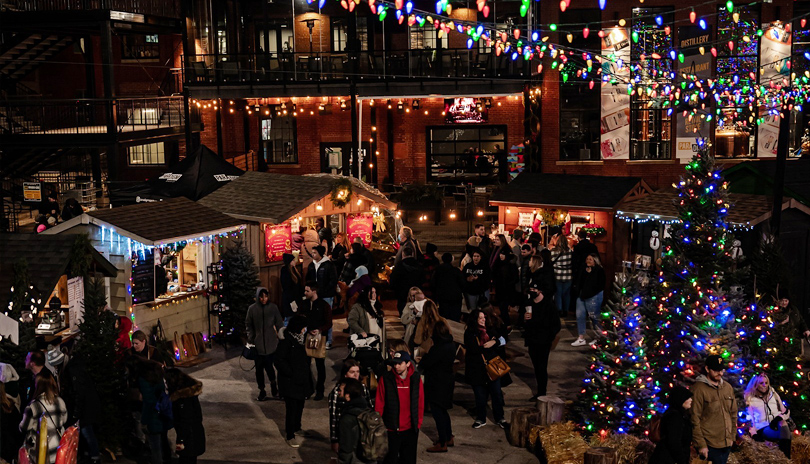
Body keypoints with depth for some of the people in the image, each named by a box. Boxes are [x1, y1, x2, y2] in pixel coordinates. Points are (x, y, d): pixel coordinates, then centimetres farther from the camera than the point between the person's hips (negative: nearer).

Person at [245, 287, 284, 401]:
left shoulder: (273, 308, -2)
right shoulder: (252, 309, -1)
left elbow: (279, 324, 4)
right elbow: (248, 325, 8)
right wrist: (251, 339, 1)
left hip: (270, 343, -1)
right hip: (257, 343, 1)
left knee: (268, 365, -7)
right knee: (259, 368, 5)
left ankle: (273, 384, 23)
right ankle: (262, 391, 20)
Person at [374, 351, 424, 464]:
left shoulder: (416, 379, -1)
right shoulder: (385, 379, -8)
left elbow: (420, 403, 7)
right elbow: (379, 404, -3)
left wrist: (418, 423, 8)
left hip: (410, 429, 2)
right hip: (391, 430, -2)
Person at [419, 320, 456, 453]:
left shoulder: (438, 348, -24)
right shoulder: (451, 345, 3)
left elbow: (426, 363, -18)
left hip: (437, 384, -9)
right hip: (447, 381, 9)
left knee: (437, 411, -2)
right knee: (442, 410, 22)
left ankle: (442, 444, 2)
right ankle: (449, 438, 32)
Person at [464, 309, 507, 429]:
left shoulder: (490, 329, 7)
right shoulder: (469, 333, -6)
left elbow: (503, 340, 2)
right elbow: (472, 349, -18)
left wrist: (494, 342, -17)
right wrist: (487, 345, -14)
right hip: (477, 368, -3)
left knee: (497, 393, 5)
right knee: (480, 395, 7)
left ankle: (499, 418, 19)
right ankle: (481, 419, 22)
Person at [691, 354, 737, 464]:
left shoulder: (728, 387, 10)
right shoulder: (699, 389, -11)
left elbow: (733, 414, 18)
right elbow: (695, 419, -13)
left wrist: (732, 436, 14)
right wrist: (701, 445, -14)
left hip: (727, 443, 6)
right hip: (709, 445, -6)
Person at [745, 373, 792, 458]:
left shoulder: (773, 395, 23)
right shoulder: (750, 399, 14)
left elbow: (785, 411, 15)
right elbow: (750, 418, 8)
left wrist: (778, 418, -8)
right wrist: (754, 434, -7)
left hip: (777, 425, 2)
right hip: (763, 429, -2)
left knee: (782, 422, -37)